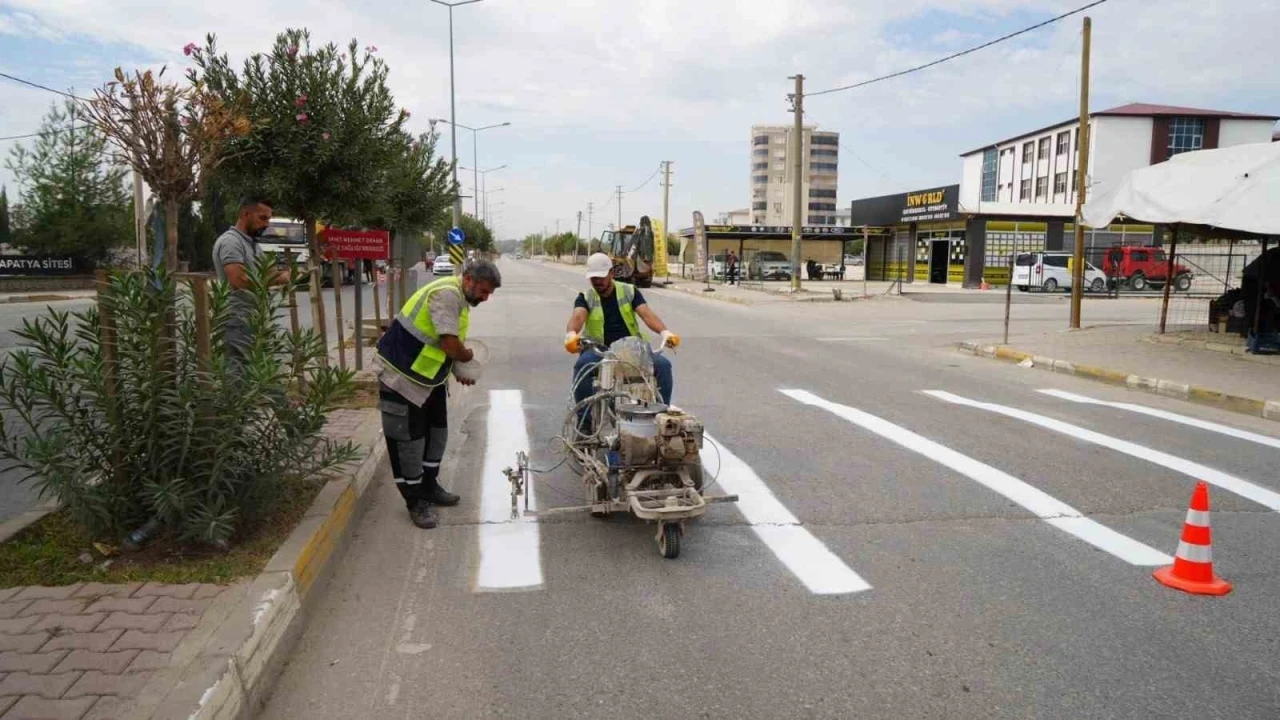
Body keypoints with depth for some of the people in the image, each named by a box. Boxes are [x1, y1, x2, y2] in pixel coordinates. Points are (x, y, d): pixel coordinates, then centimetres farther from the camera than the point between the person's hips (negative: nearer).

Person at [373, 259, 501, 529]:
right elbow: (451, 345, -30)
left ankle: (429, 487, 33)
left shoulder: (460, 298, 8)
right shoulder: (446, 294, -24)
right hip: (402, 376, -10)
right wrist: (468, 356, -9)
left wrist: (460, 372, 3)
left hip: (428, 375, 10)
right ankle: (415, 501, 12)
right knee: (409, 439, 0)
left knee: (437, 432, 18)